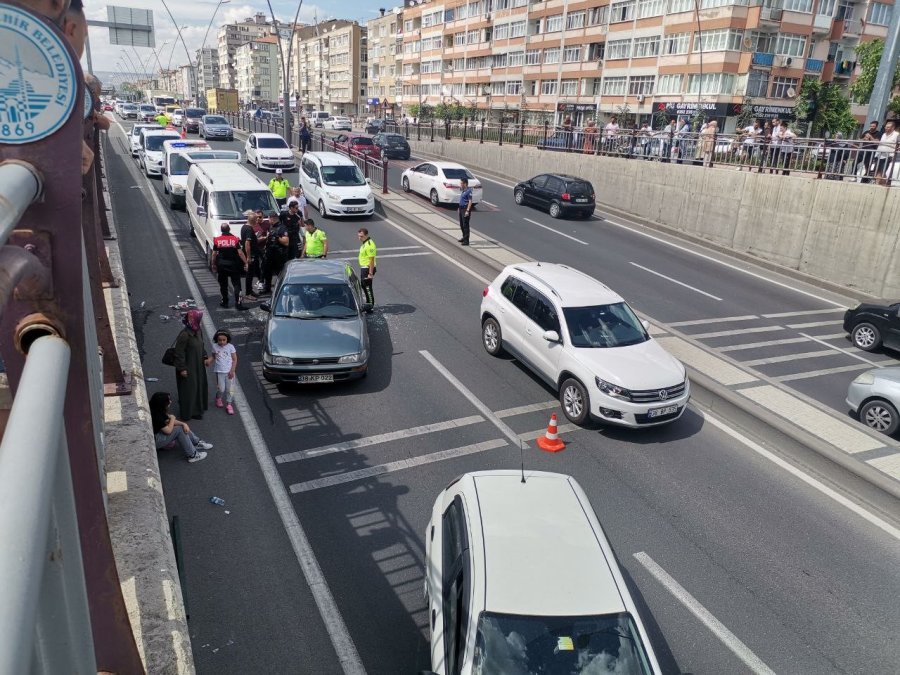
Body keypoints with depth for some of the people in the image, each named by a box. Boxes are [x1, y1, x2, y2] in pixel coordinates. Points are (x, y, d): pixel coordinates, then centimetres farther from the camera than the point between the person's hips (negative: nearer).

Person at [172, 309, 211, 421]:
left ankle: (198, 407, 44)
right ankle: (188, 412, 23)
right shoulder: (184, 335, -28)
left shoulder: (199, 330, -3)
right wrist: (182, 368, -17)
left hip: (198, 365, 8)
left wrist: (205, 358, 4)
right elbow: (179, 353, -21)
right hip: (188, 367, -8)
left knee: (199, 385, 23)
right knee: (189, 389, 6)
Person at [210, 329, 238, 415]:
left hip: (229, 372, 0)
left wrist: (232, 370, -9)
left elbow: (234, 359, -4)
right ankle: (218, 398, 31)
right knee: (221, 389, 0)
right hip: (219, 371, 0)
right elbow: (213, 357, 8)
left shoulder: (230, 347, -7)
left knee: (230, 389, 3)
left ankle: (229, 404, 18)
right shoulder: (215, 346, -3)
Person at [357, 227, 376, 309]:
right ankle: (368, 303, 35)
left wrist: (370, 273, -25)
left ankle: (370, 306, 8)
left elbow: (371, 260, -24)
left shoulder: (369, 245, -23)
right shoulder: (364, 243, 9)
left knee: (368, 287, -2)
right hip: (363, 268, 11)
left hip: (367, 269, -11)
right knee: (363, 286, 21)